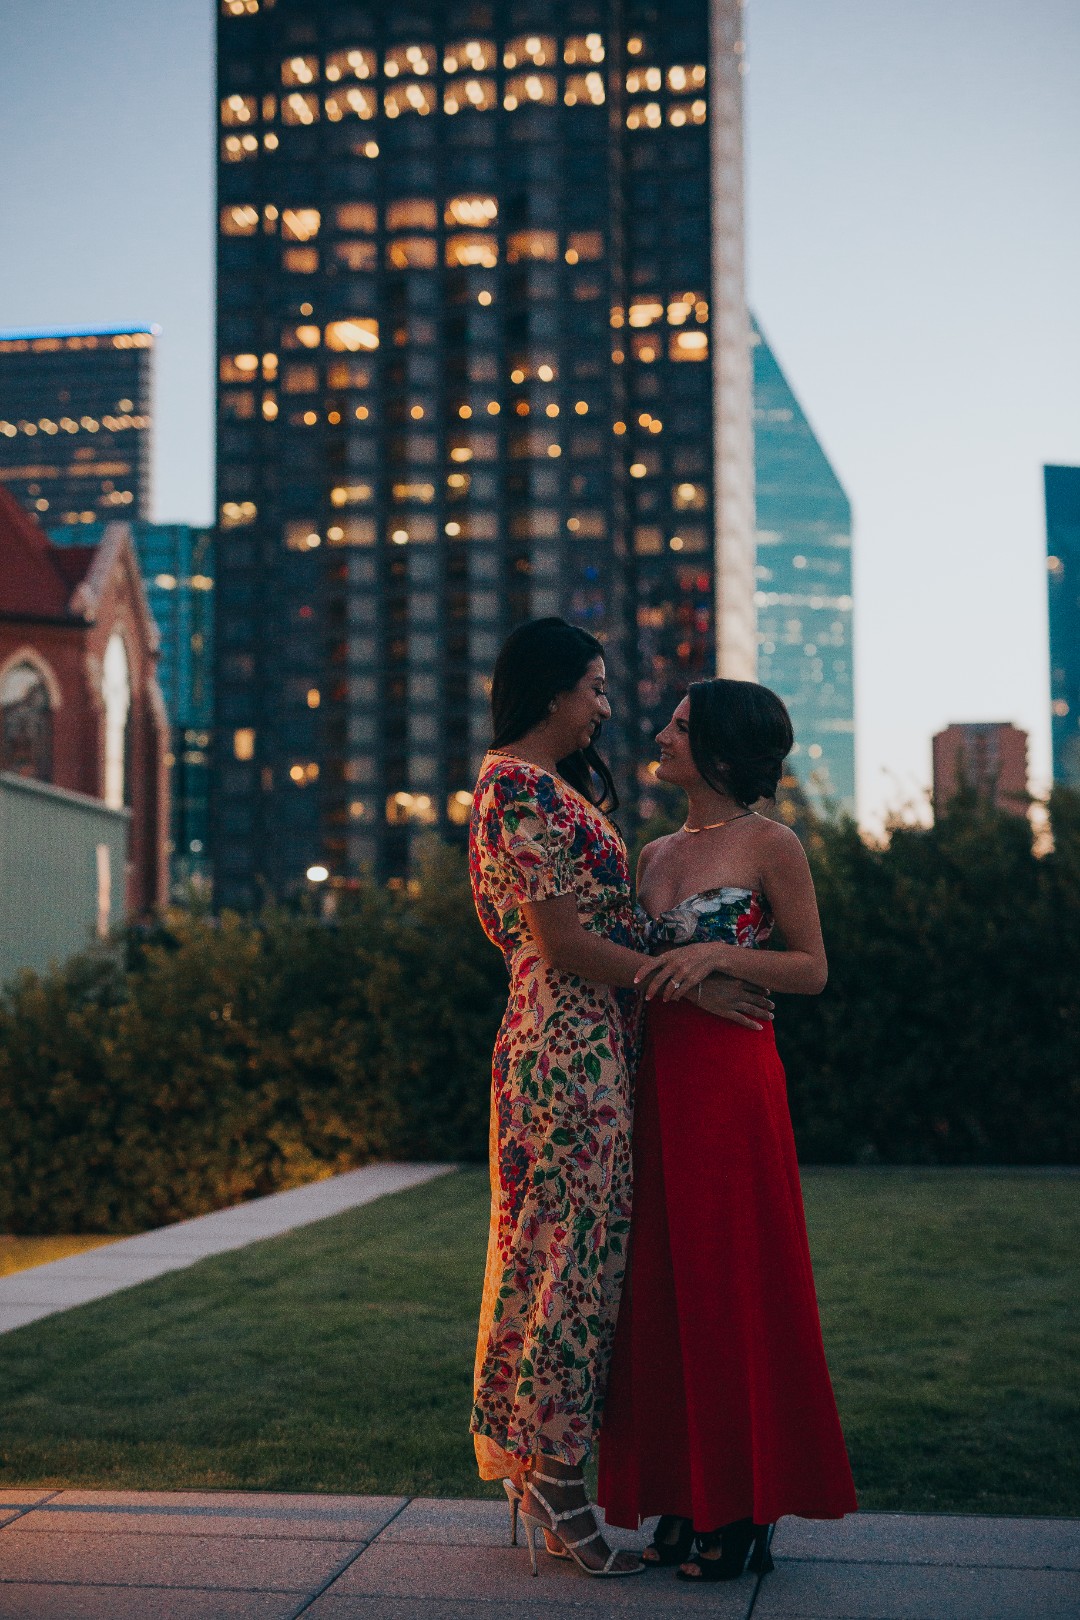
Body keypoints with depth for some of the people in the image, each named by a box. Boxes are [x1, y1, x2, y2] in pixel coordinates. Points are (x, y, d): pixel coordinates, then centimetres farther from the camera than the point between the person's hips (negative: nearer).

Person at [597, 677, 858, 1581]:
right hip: (657, 1077, 7)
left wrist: (718, 955, -15)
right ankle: (683, 1500, 17)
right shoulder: (656, 855, 15)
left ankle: (743, 1513, 9)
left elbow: (811, 971, -4)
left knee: (733, 1279, -2)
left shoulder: (769, 845, -3)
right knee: (663, 1282, 7)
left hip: (732, 1079, -7)